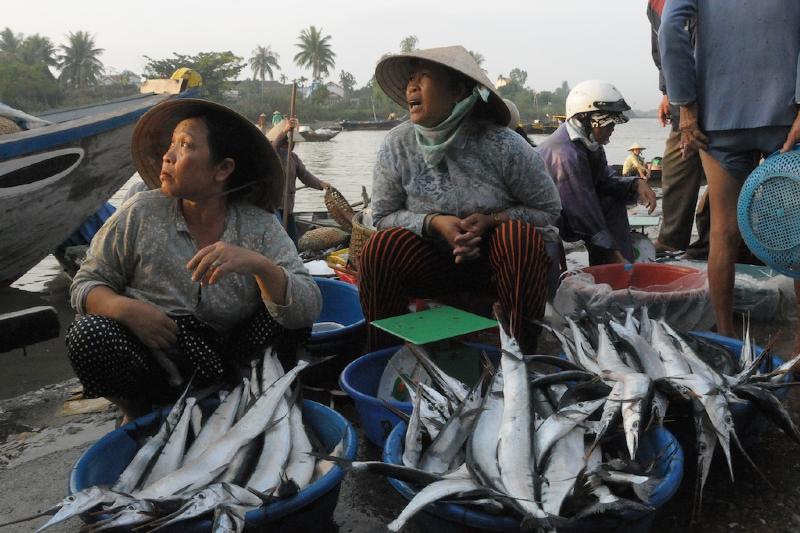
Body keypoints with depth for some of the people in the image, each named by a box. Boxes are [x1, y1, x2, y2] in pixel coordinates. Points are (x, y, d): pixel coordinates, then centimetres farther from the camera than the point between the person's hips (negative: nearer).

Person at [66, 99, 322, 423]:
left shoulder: (259, 227, -10)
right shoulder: (140, 214, -8)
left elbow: (308, 310, -19)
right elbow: (86, 284, -2)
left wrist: (259, 265, -38)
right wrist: (125, 308, -24)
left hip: (225, 364, 0)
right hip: (147, 358, 1)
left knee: (288, 309, -20)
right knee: (89, 334, -27)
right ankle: (139, 411, 2)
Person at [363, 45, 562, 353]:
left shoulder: (501, 145, -14)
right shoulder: (397, 145, -7)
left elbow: (549, 210, -5)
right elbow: (383, 216, -1)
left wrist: (491, 220, -22)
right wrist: (433, 222, -20)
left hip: (499, 258, -1)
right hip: (435, 262, 2)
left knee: (520, 234, -33)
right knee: (379, 247, -25)